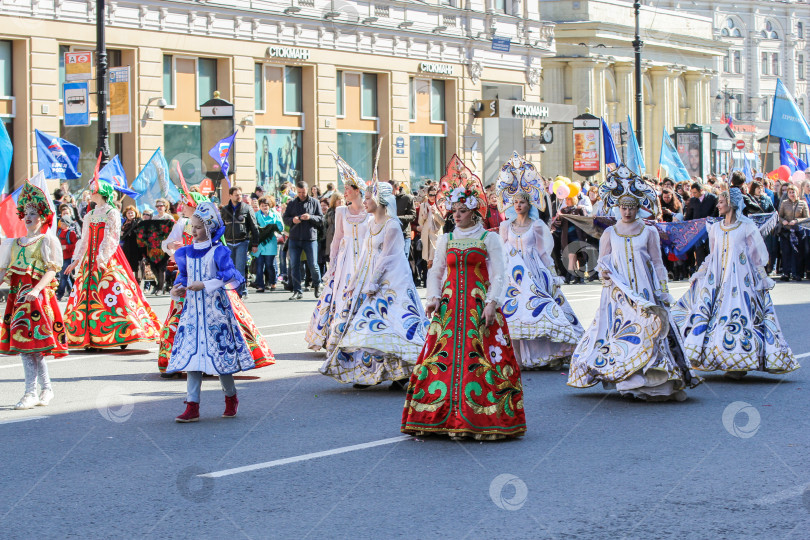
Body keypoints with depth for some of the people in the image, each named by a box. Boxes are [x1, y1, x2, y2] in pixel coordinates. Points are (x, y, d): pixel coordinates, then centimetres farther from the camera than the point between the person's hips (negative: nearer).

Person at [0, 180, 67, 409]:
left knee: (29, 343, -12)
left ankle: (31, 392, -11)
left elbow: (51, 270, -8)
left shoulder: (47, 240, 1)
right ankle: (46, 388, 13)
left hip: (38, 295, -6)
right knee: (21, 342, 3)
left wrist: (36, 289, -22)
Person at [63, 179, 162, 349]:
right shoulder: (90, 215, 16)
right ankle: (90, 337, 2)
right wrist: (76, 260, 17)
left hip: (109, 259, -7)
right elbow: (84, 240, 20)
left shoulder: (112, 213, -3)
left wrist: (103, 258, -21)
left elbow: (113, 238, -11)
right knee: (89, 294, 0)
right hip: (91, 259, 7)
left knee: (114, 292, -13)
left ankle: (124, 335, -12)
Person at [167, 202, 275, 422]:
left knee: (220, 352, 1)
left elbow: (229, 274, -18)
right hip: (192, 309, 5)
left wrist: (205, 285, -26)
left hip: (215, 308, -5)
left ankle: (231, 397, 23)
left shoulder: (218, 251, -7)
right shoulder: (186, 252, 10)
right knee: (191, 353, -3)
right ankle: (192, 407, -4)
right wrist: (178, 289, -4)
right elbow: (183, 275, 16)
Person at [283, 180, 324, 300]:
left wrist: (310, 217, -16)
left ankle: (317, 285, 24)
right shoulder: (292, 203, 11)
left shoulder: (314, 202, 5)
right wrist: (292, 220, -12)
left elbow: (321, 218, 2)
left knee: (313, 265, -3)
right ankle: (297, 291, 8)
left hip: (310, 238, -2)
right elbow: (285, 218, 10)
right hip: (294, 238, 2)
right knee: (294, 266, 1)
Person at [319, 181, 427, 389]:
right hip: (370, 282, 9)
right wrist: (355, 282, 17)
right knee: (368, 323, 6)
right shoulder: (372, 224, 13)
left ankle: (402, 373, -8)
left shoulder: (392, 225, -12)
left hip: (390, 282, -9)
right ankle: (371, 373, 10)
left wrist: (372, 284, -15)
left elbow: (386, 257, -15)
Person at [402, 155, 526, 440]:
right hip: (449, 307, 4)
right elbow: (436, 271, 15)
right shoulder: (445, 239, 13)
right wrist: (433, 297, 0)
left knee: (480, 359, -9)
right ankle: (446, 418, 0)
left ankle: (481, 421, -6)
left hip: (480, 307, -4)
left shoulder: (489, 239, 2)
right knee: (445, 357, -4)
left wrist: (492, 303, -13)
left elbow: (498, 275, -3)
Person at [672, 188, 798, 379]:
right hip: (717, 280, 5)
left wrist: (762, 279, -1)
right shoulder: (715, 228, 13)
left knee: (740, 318, -10)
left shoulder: (747, 227, -1)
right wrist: (698, 276, 16)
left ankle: (739, 363, -7)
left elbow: (757, 257, 1)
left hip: (740, 280, -5)